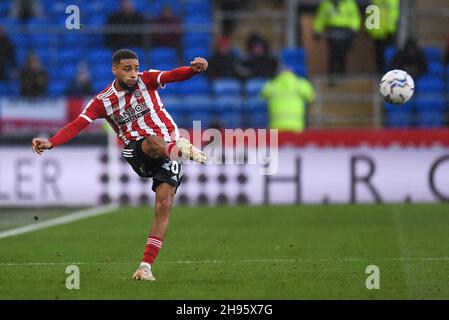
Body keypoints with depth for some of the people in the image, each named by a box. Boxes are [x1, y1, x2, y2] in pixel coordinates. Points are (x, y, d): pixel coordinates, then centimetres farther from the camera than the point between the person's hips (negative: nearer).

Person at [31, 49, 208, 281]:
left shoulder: (146, 80, 0)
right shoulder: (102, 101, 0)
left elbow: (173, 75, -16)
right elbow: (77, 125, -8)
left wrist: (195, 68, -37)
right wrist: (50, 143, -24)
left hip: (169, 145, 0)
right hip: (136, 152, 0)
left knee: (163, 207, -12)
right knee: (153, 141, -37)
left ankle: (145, 266, -13)